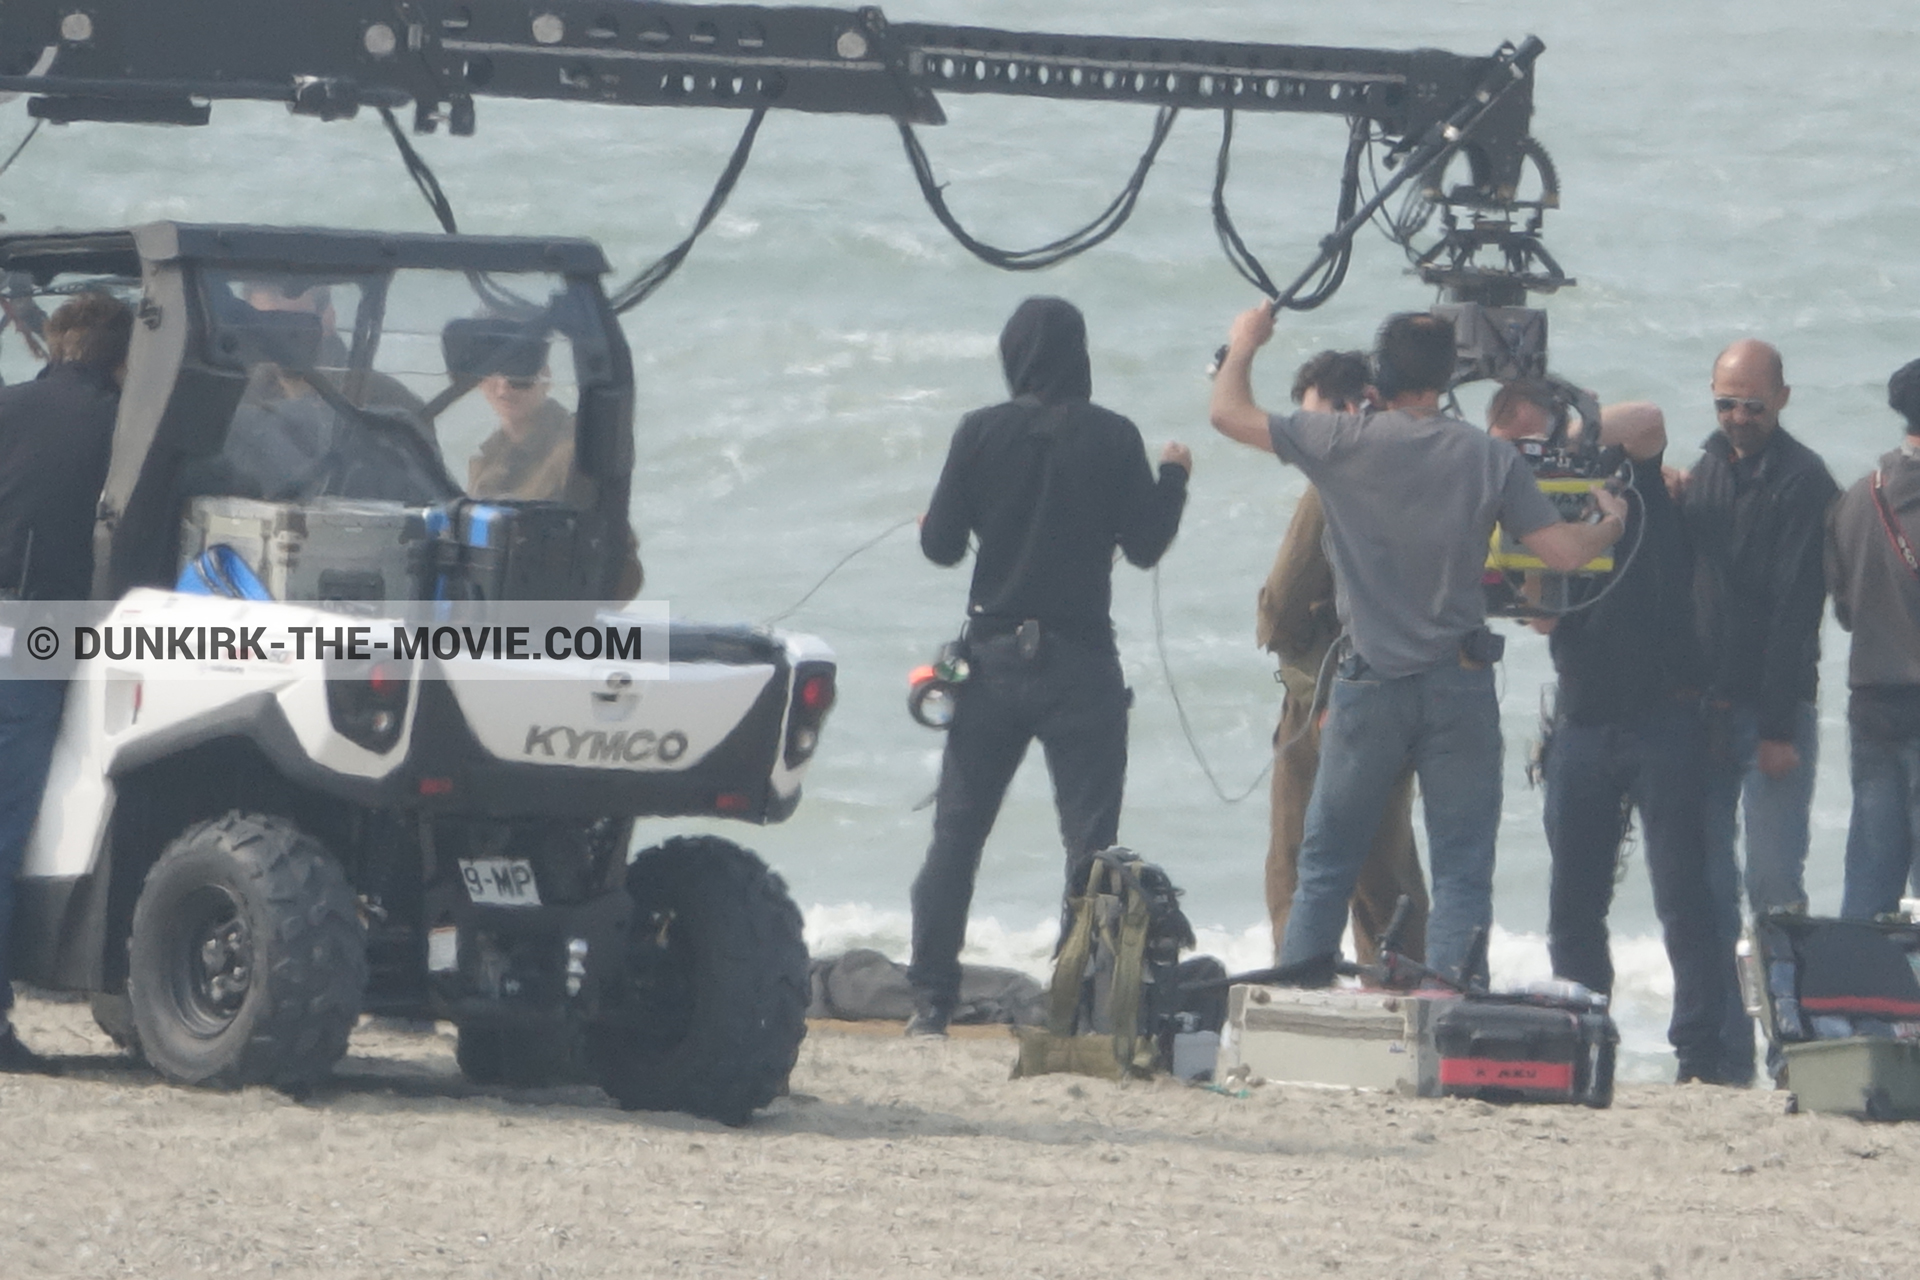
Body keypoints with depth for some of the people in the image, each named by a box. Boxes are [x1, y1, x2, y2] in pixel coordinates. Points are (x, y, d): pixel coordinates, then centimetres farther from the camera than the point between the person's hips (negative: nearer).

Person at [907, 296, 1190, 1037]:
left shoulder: (981, 434, -3)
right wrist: (1173, 477, 17)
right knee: (1090, 842, 2)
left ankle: (930, 1002, 4)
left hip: (995, 658, 1)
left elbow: (940, 544, 0)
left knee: (955, 833, 7)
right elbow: (1144, 545, 0)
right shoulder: (1112, 439, -5)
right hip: (1080, 663, -1)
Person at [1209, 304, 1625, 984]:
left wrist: (1244, 345, 19)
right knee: (1462, 871, 3)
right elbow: (1564, 551, -3)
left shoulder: (1345, 441, -7)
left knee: (1326, 865, 11)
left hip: (1369, 683, 0)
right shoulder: (1490, 457, -3)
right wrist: (1612, 523, 18)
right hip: (1460, 687, 0)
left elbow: (1229, 413, 0)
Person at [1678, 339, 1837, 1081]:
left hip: (1773, 709, -6)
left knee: (1773, 882, -9)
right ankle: (1723, 1044, 7)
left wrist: (1779, 726, -17)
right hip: (1706, 707, 6)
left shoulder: (1803, 482, -7)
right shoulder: (1707, 472, 15)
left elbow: (1795, 609, -12)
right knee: (1707, 884, 3)